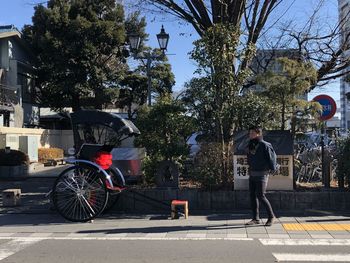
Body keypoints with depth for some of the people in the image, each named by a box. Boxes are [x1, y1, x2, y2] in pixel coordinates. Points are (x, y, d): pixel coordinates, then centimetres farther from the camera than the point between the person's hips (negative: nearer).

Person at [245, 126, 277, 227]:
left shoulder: (264, 145, -14)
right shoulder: (250, 145, 8)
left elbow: (272, 156, -11)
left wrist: (272, 168, -4)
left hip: (262, 175, -7)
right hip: (252, 175, 7)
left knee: (261, 196, -10)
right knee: (253, 196, 5)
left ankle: (271, 216, 8)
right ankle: (256, 218, 12)